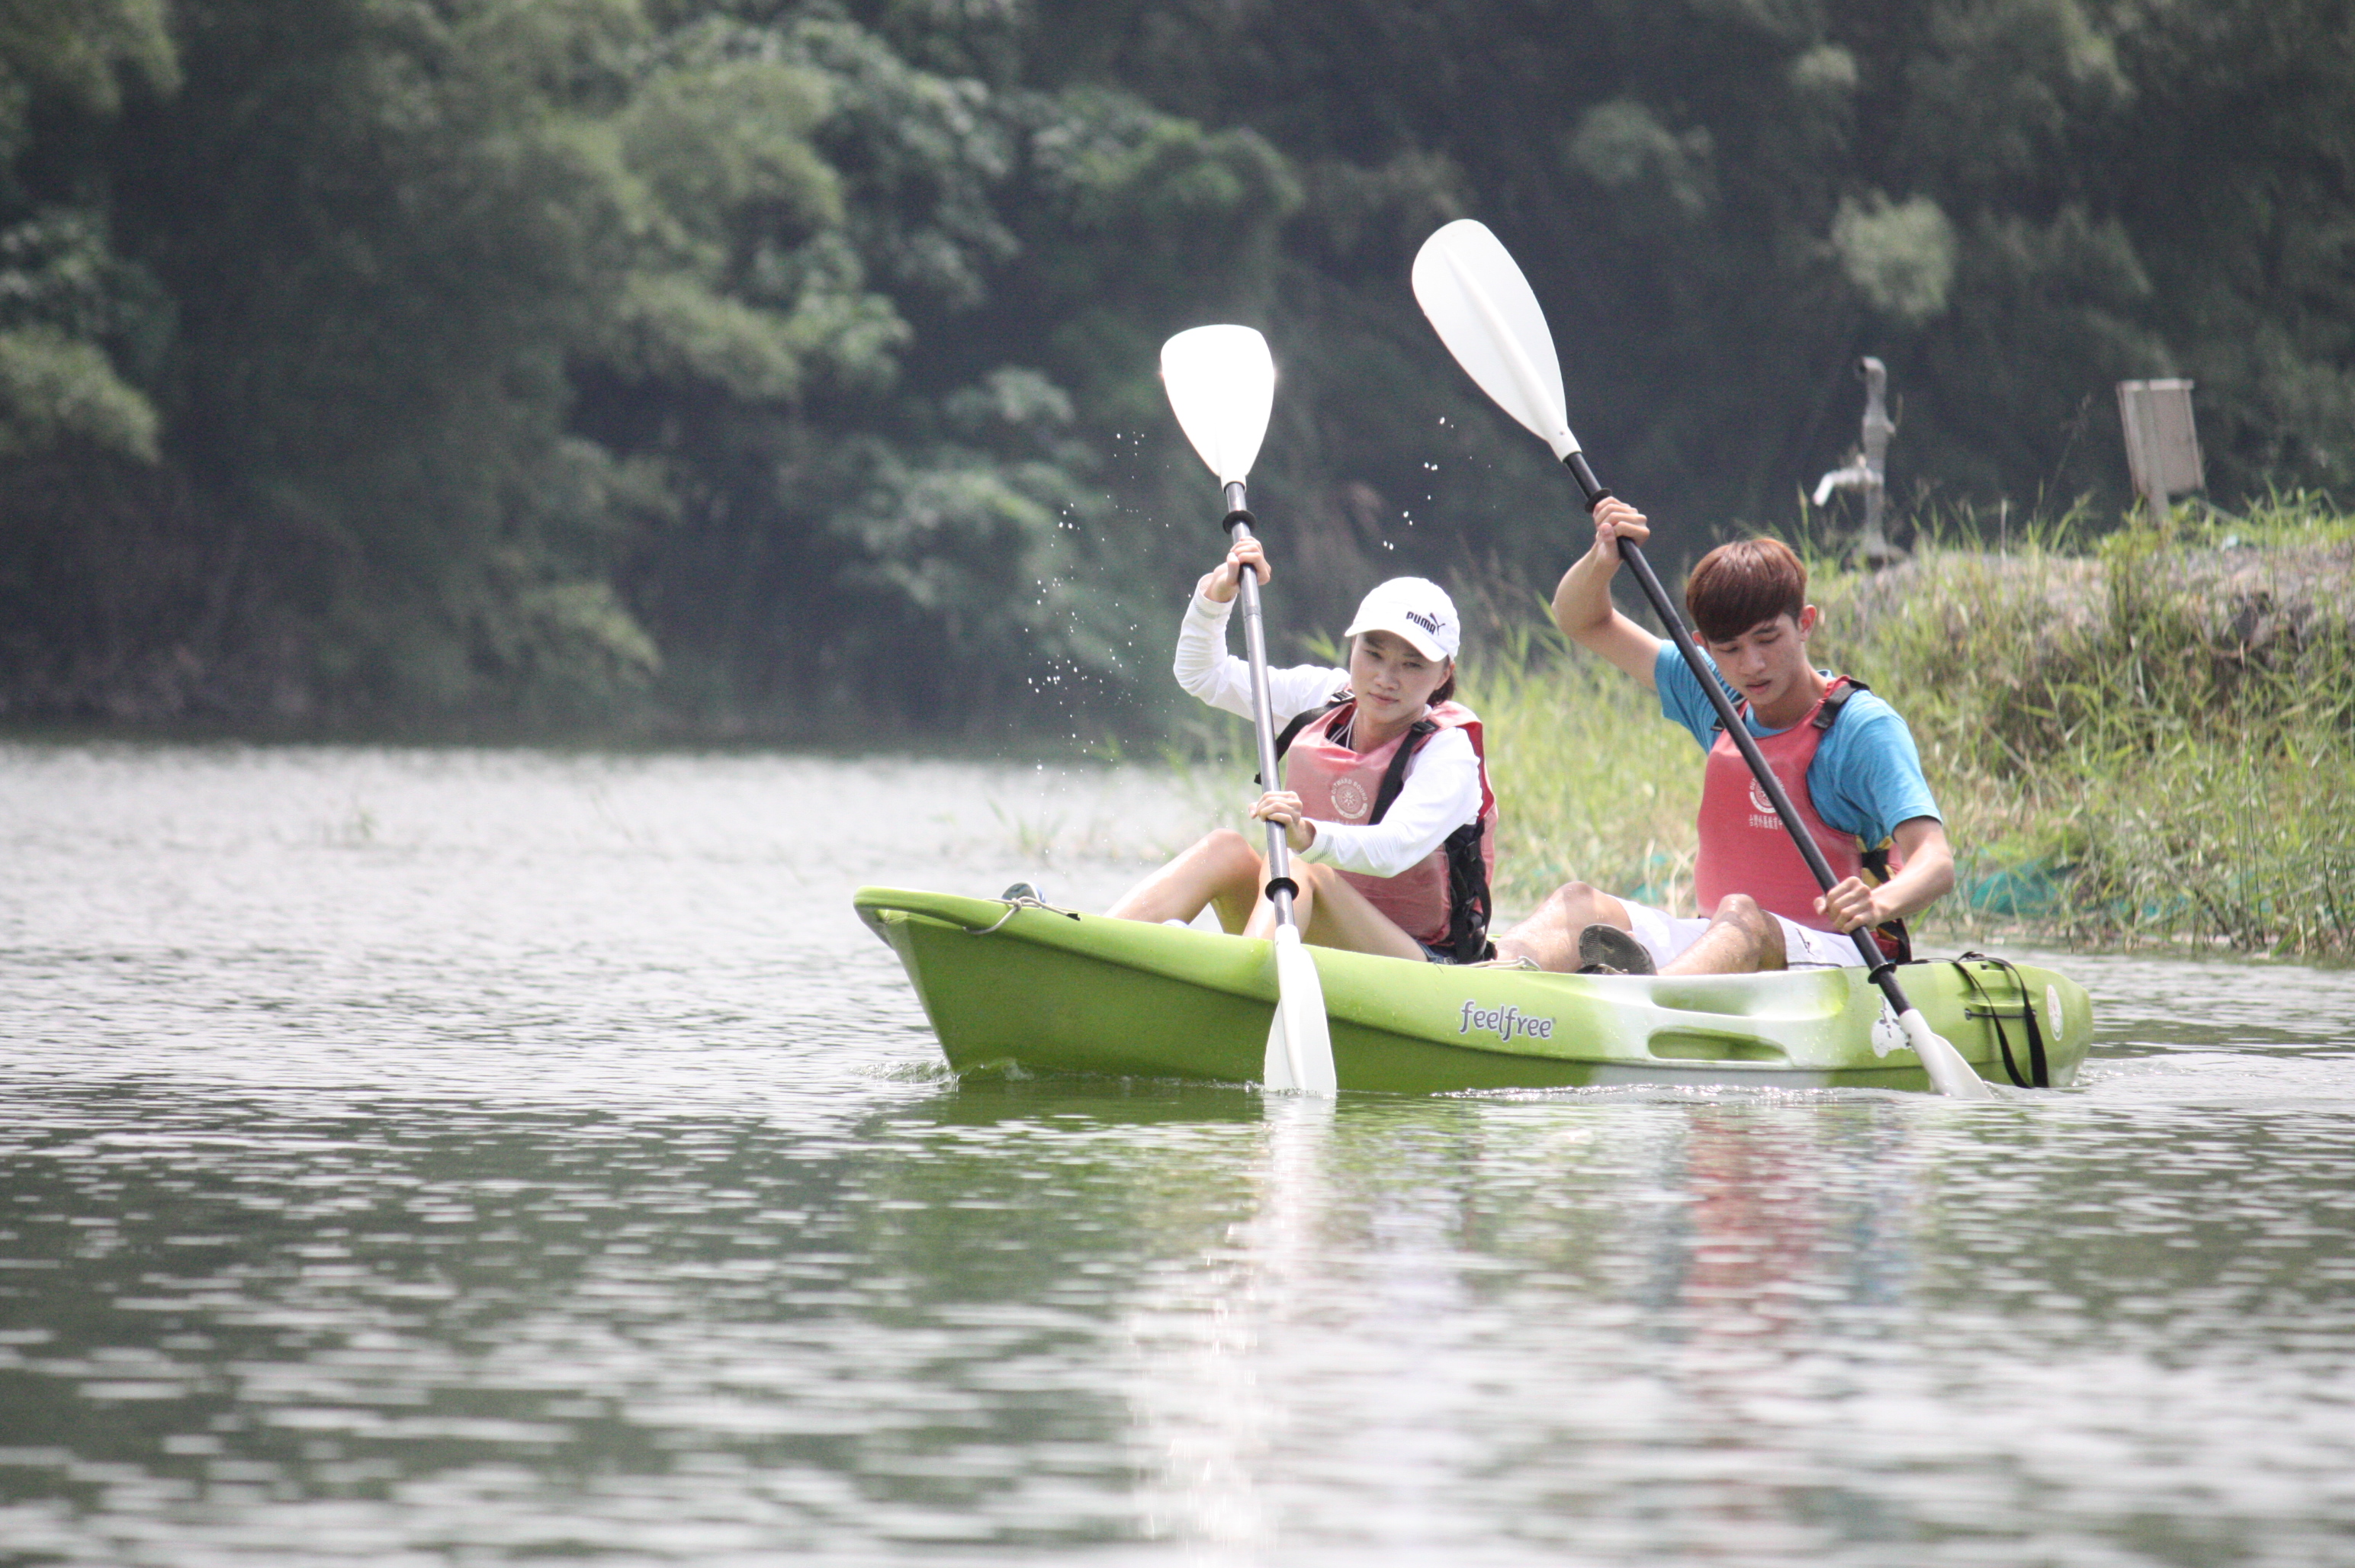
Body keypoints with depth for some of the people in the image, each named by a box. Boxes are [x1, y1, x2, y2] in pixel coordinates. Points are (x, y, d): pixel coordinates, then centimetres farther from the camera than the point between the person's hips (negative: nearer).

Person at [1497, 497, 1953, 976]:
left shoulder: (1863, 726, -8)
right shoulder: (1715, 698, 12)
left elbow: (1934, 861, -21)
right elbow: (1582, 622, 19)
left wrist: (1880, 904, -44)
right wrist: (1603, 559, -4)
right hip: (1717, 939, 6)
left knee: (1742, 917, -38)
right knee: (1580, 904, -17)